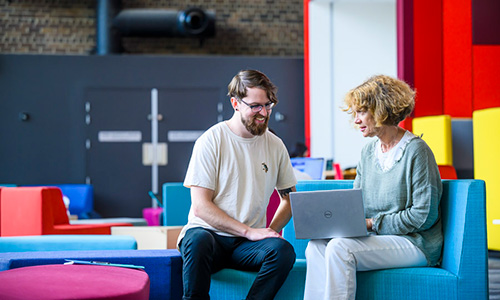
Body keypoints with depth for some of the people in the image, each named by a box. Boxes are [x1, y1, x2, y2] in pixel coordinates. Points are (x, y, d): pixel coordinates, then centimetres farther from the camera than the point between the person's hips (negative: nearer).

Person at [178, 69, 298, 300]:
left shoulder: (275, 145, 8)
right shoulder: (211, 141, -5)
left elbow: (289, 197, 20)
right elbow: (200, 207, -10)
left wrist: (271, 231, 0)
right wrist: (248, 231, -17)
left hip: (248, 245, 4)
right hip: (209, 232, -3)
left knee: (284, 250, -28)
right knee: (198, 240, -38)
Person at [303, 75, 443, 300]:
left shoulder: (416, 150, -10)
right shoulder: (368, 152, 14)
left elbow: (424, 216, -14)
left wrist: (372, 223, -14)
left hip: (416, 243, -7)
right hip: (377, 238, 7)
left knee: (339, 248, -28)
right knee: (316, 246, -18)